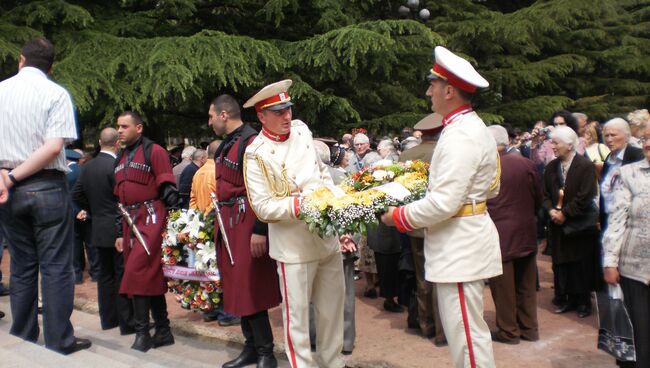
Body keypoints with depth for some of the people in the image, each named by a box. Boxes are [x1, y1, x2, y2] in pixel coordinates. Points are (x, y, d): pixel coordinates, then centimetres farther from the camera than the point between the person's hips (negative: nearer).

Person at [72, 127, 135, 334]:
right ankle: (127, 323, 4)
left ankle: (108, 319, 22)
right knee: (123, 276, -1)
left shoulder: (87, 167, 6)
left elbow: (76, 195, 10)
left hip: (98, 230, 7)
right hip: (118, 229, -7)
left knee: (105, 275, 14)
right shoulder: (116, 165, -17)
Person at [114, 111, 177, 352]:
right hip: (131, 222, 8)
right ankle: (163, 332, 18)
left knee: (137, 273, -13)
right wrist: (120, 233, 19)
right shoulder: (120, 158, 18)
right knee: (152, 278, 10)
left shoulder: (154, 151, -5)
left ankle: (142, 332, -2)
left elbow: (168, 189, -10)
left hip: (151, 219, -8)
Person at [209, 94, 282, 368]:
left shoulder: (251, 142, -14)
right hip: (227, 222, 9)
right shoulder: (225, 145, 14)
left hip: (246, 222, -9)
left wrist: (260, 230, -22)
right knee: (235, 286, 12)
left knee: (250, 288, -4)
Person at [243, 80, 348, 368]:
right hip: (293, 245, -6)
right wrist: (300, 204, -24)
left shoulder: (301, 130, 6)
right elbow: (263, 207, -14)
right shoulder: (257, 154, -12)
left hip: (327, 236, 6)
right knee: (297, 314, 3)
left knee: (332, 305, 17)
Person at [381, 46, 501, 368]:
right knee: (465, 329, 20)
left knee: (466, 332, 0)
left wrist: (397, 217, -12)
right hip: (462, 244, 11)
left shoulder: (460, 136, -20)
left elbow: (443, 204, -25)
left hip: (460, 248, -11)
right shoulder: (471, 125, 13)